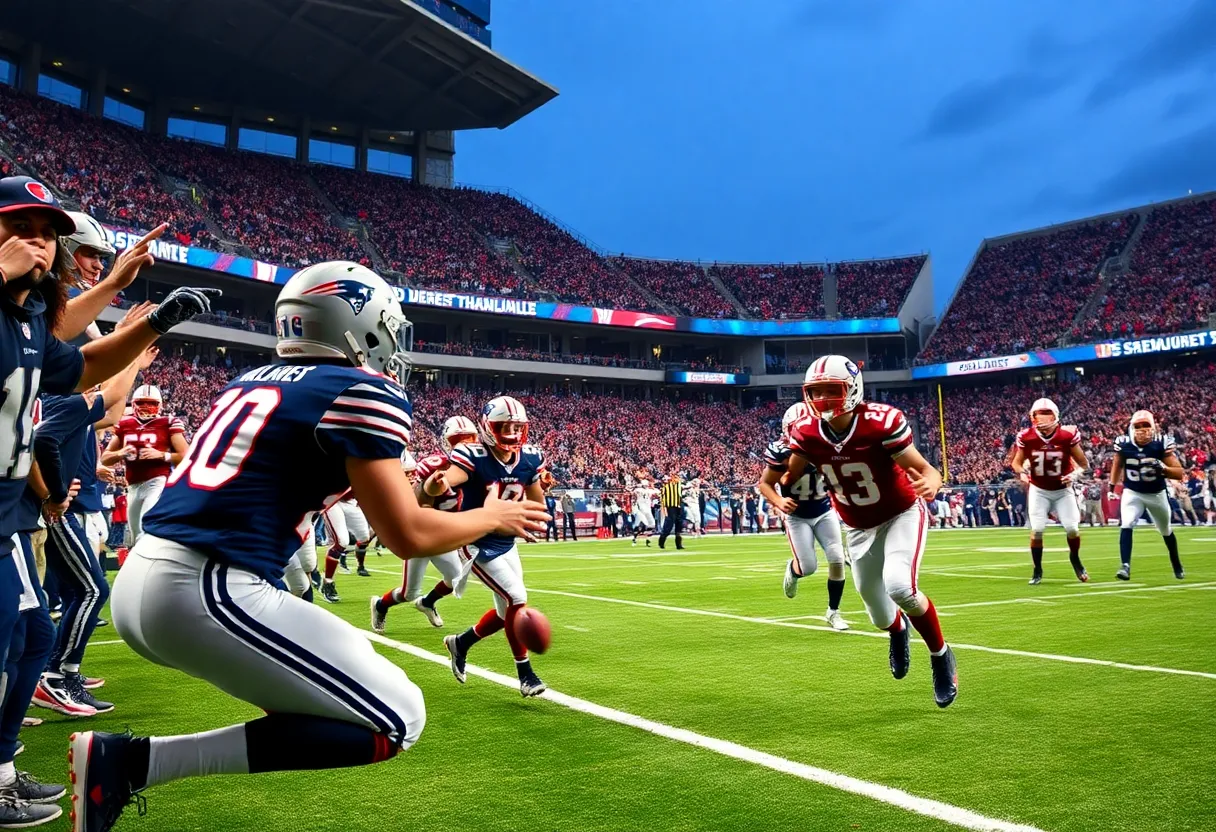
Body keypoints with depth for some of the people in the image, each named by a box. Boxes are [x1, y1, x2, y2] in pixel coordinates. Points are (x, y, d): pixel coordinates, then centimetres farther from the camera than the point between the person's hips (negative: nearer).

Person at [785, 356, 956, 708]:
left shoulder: (881, 422, -29)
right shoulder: (806, 433, -17)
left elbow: (924, 470, -29)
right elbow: (790, 477, -2)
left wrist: (930, 484, -46)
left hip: (902, 514, -4)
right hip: (859, 527, 4)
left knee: (900, 587, -30)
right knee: (881, 618, 12)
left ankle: (940, 655, 1)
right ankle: (898, 628, 54)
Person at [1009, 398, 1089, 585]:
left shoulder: (1067, 435, -17)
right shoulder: (1026, 437, -16)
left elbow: (1083, 464, -6)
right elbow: (1016, 462, -1)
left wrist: (1075, 475, -25)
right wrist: (1022, 473, -22)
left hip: (1063, 490, 0)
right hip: (1039, 491, 0)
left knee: (1072, 528, -3)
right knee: (1036, 529, -9)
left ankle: (1075, 559, 28)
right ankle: (1037, 570, 7)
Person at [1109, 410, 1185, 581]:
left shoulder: (1162, 443, -20)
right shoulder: (1124, 444, -16)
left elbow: (1180, 473, -19)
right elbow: (1117, 465, 6)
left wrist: (1162, 467, -37)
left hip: (1157, 493, 0)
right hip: (1132, 493, 0)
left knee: (1166, 531, 21)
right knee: (1126, 525, -23)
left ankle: (1176, 564, 44)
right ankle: (1125, 566, -23)